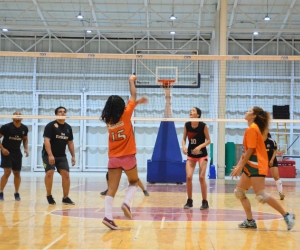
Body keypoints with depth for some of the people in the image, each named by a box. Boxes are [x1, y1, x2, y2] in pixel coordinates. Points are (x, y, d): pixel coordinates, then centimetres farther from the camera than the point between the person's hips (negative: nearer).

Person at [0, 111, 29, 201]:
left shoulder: (24, 128, -3)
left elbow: (25, 139, 15)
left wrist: (26, 148, 0)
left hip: (17, 152, 4)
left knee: (17, 173, 8)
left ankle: (16, 193, 22)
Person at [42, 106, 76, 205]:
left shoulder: (68, 127, 7)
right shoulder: (50, 125, -10)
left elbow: (70, 142, 15)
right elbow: (46, 140, -17)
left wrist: (73, 156, 10)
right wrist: (50, 155, -27)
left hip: (62, 156, 5)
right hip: (49, 155, -5)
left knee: (66, 174, -5)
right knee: (49, 173, -19)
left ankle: (65, 198, 8)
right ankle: (49, 196, 2)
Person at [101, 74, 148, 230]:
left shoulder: (108, 120, 4)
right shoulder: (125, 115, -9)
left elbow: (129, 106, 23)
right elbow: (133, 96, 4)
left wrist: (138, 102, 28)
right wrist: (131, 81, 16)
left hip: (113, 158, 3)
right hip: (127, 157, -3)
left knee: (112, 189, 1)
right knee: (134, 182, 19)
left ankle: (108, 216, -10)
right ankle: (126, 203, -5)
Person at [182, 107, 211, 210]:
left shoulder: (203, 126, -14)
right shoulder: (187, 125, -3)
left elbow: (208, 140, -9)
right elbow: (184, 139, 5)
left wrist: (200, 146, -24)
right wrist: (183, 146, -15)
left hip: (202, 155, -3)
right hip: (191, 155, 3)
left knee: (201, 177, -7)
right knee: (188, 177, -7)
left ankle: (205, 202, 5)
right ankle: (189, 201, 7)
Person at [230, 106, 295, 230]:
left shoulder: (252, 128, -13)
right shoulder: (252, 129, 17)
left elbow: (250, 150, -17)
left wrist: (240, 167, -14)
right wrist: (239, 165, 16)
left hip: (256, 166, -10)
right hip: (251, 166, 10)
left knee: (261, 195, -14)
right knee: (239, 192, 9)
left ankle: (287, 215, -5)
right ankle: (250, 221, 11)